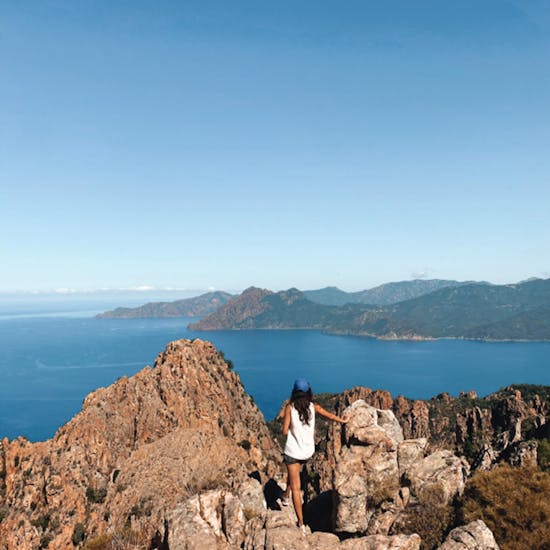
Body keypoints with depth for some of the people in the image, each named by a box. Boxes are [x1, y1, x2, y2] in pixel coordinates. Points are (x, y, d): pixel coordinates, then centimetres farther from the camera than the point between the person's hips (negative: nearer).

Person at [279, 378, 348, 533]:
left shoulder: (290, 407, -12)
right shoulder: (313, 407, -3)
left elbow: (285, 431, -11)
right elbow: (330, 416, 13)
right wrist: (343, 420, 32)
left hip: (293, 451, -4)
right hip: (308, 451, 4)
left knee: (296, 488, 5)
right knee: (293, 471, 35)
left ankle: (301, 524, 4)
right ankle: (286, 496, 43)